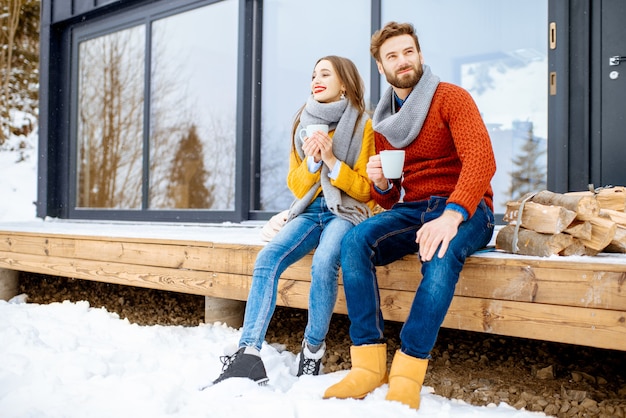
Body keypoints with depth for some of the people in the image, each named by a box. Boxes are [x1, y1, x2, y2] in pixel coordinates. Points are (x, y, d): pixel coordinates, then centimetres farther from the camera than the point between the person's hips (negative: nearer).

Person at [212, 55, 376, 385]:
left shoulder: (363, 125, 0)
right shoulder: (304, 124, 13)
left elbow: (366, 189, -2)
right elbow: (296, 186, 12)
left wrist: (332, 160, -15)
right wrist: (311, 161, -8)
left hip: (347, 211, -4)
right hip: (310, 210, 4)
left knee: (323, 264, -34)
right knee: (266, 260, -24)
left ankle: (313, 349, -14)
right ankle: (248, 354, -28)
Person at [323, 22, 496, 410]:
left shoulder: (451, 98, -2)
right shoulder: (383, 123, 15)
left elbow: (482, 160, -19)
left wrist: (452, 216, -34)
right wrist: (381, 184, -8)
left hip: (465, 210, -4)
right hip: (411, 210, 5)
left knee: (441, 253, -38)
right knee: (356, 241, -24)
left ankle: (408, 371, -30)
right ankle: (369, 364, -25)